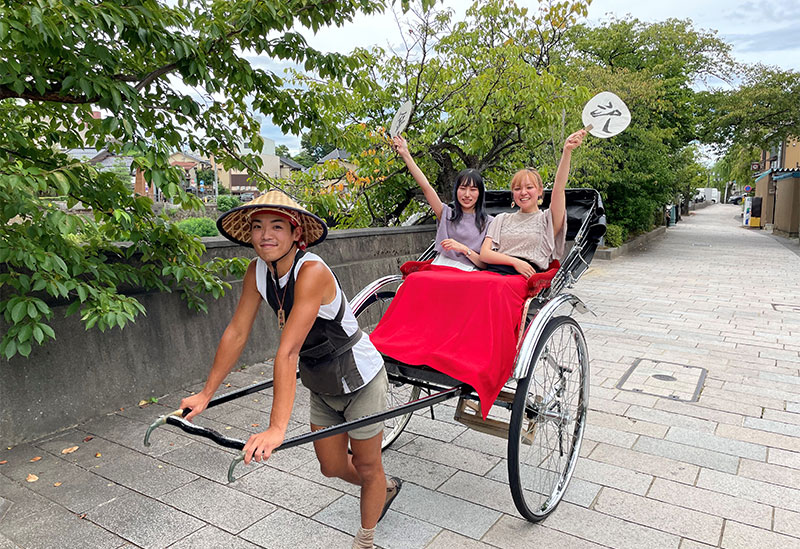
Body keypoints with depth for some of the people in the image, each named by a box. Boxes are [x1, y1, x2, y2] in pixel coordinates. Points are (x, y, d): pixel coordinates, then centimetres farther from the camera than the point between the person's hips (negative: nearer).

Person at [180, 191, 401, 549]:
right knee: (332, 466, 19)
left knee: (367, 468, 12)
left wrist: (277, 429, -39)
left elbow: (288, 351, -38)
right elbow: (236, 333, -2)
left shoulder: (312, 272, -32)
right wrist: (206, 394, 1)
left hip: (360, 383, -7)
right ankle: (385, 489, 49)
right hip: (322, 387, 7)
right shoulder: (257, 271, -9)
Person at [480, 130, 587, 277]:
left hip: (526, 278, -2)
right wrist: (515, 262, -6)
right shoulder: (501, 219, 24)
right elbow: (484, 253, 11)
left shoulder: (547, 219, 16)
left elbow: (559, 188, -2)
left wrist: (567, 151, -15)